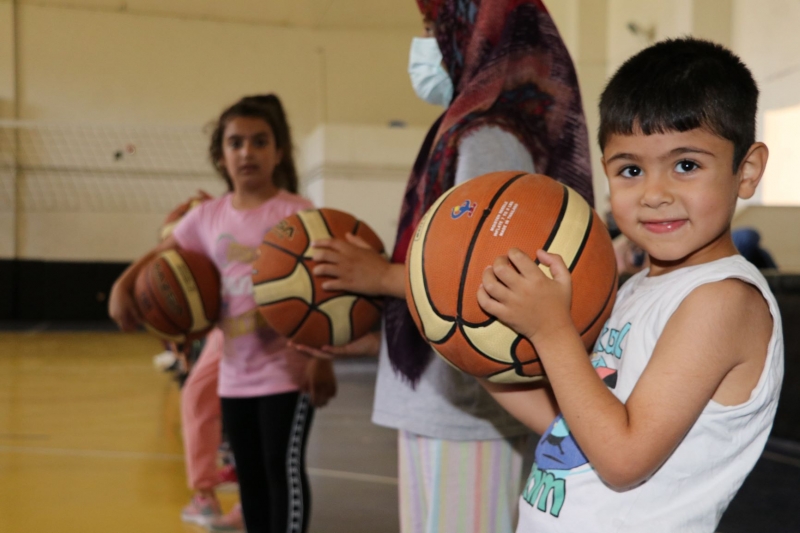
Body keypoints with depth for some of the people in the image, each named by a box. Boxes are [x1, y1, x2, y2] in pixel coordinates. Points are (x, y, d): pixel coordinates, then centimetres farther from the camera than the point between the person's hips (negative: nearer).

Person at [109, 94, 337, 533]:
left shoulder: (297, 213, -9)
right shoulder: (207, 217, 5)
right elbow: (158, 258, 14)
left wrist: (321, 358, -19)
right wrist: (122, 287, -7)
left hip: (287, 370, -5)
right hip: (235, 373, 5)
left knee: (284, 468, -2)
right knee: (249, 475, 15)